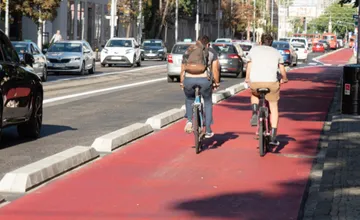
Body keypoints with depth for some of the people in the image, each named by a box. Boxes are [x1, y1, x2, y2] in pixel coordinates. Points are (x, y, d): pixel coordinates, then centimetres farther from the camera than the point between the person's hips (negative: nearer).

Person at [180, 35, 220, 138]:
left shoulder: (188, 52, 23)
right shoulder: (211, 52, 18)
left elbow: (183, 70, 23)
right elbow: (215, 69, 13)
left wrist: (181, 82, 33)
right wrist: (216, 83, 23)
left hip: (189, 79, 2)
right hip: (204, 79, -1)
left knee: (189, 99, 31)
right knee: (208, 102, 20)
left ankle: (189, 120, 12)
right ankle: (208, 131, 19)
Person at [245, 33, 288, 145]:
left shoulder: (254, 50, 19)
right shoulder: (276, 52, 21)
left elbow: (249, 67, 28)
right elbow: (282, 70, 29)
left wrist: (247, 78, 46)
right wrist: (284, 79, 50)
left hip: (255, 82, 0)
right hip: (271, 82, 0)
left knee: (254, 95, 35)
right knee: (274, 108, 15)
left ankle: (255, 113, 8)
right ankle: (273, 137, 10)